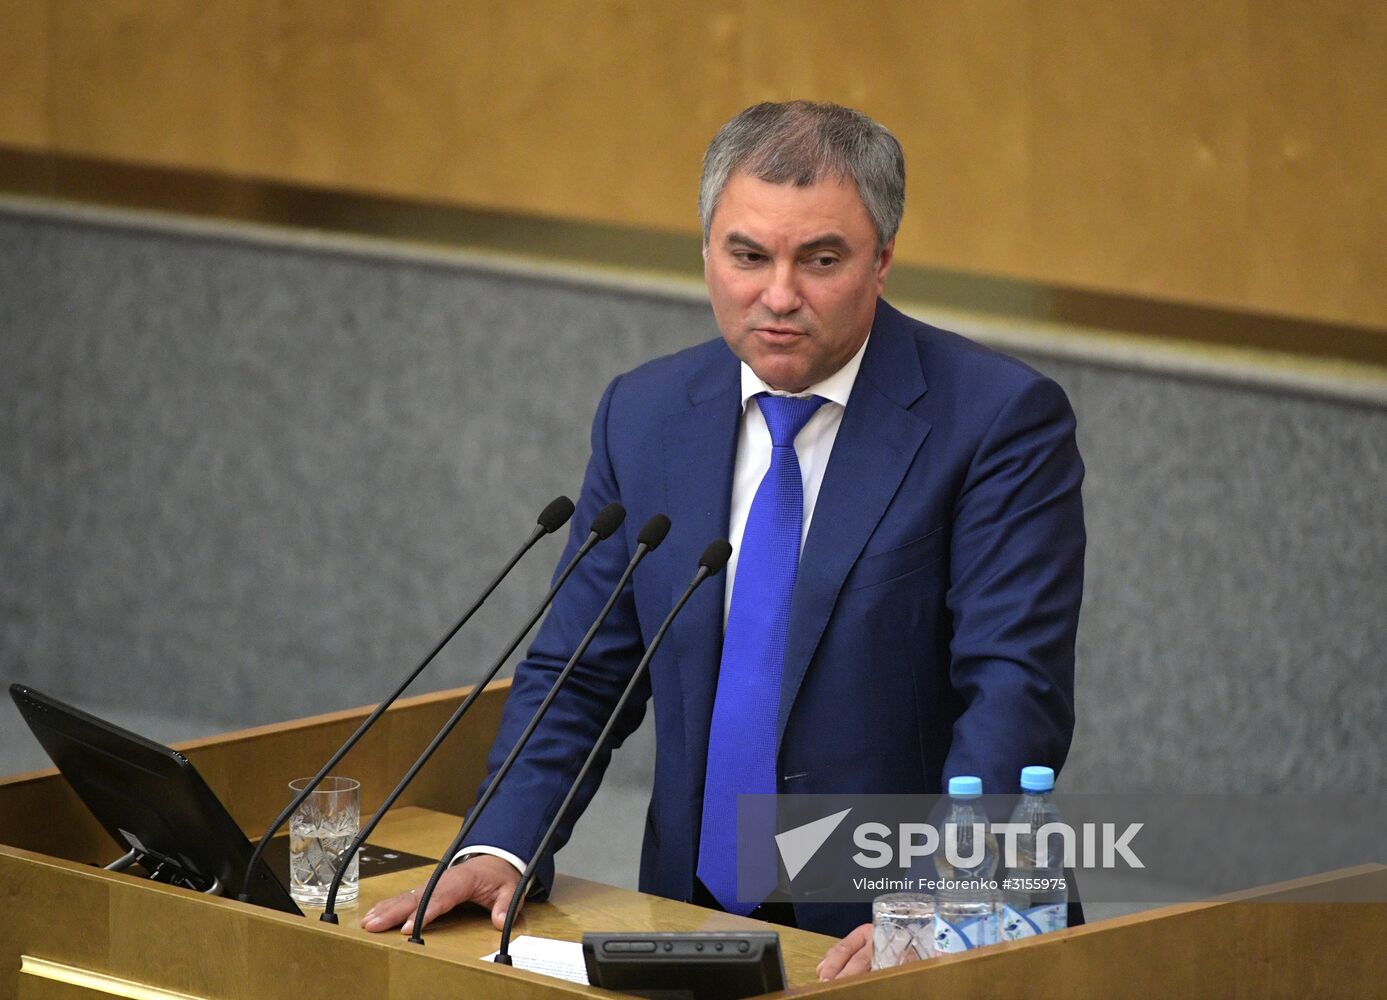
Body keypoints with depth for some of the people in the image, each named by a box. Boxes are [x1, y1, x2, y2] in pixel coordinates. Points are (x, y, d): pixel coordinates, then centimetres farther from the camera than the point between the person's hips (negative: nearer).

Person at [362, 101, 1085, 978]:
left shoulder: (1002, 419, -4)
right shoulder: (644, 415, 10)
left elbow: (1015, 691, -12)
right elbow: (577, 674, 13)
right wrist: (501, 849, -5)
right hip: (694, 930, 3)